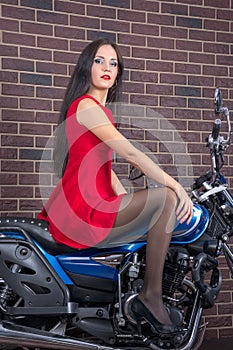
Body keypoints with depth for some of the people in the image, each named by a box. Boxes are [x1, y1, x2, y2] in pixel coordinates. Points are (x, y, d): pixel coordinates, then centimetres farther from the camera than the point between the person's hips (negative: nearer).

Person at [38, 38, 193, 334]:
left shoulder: (99, 109, 22)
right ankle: (151, 295, -10)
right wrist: (177, 186, -16)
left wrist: (127, 200, 9)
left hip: (89, 206, 10)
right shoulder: (86, 105, -10)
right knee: (166, 197, -19)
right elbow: (129, 153, -18)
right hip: (81, 212, -10)